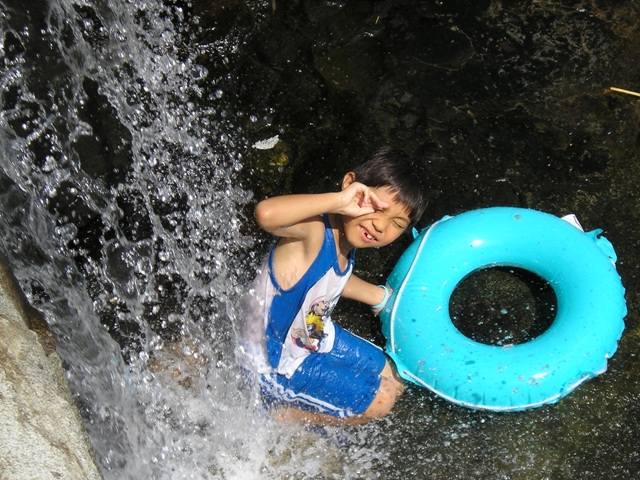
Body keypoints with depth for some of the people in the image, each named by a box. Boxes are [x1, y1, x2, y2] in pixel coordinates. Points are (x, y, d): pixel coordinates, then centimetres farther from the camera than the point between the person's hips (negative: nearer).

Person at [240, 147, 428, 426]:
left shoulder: (346, 238, -7)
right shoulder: (314, 229, -34)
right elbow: (266, 214, -57)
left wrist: (380, 296, 27)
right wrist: (338, 200, -50)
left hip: (316, 338, 9)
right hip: (276, 365, -9)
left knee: (392, 386, 18)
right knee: (378, 402, -4)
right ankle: (279, 416, 11)